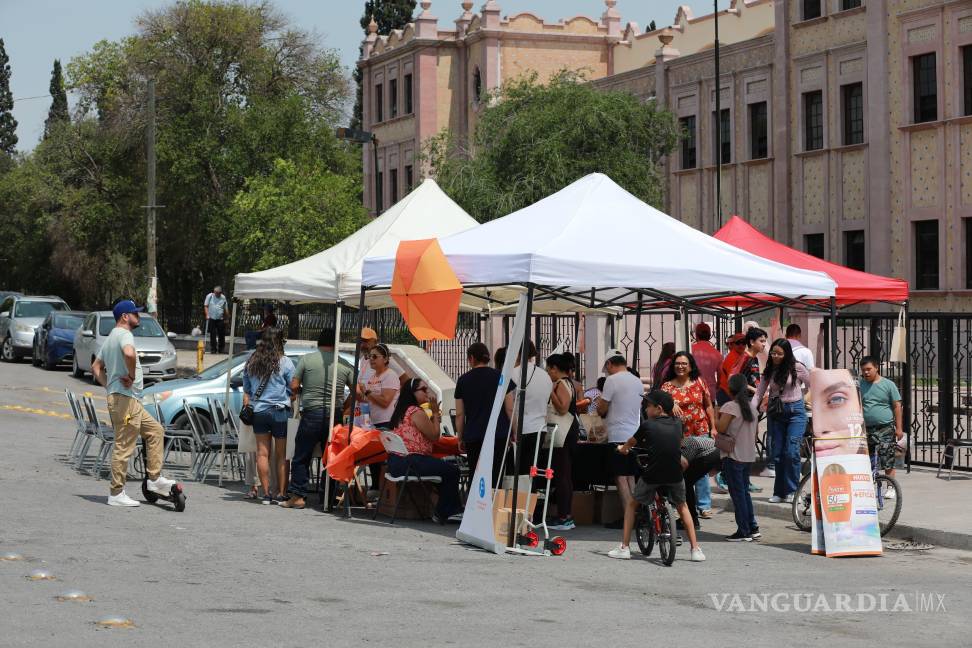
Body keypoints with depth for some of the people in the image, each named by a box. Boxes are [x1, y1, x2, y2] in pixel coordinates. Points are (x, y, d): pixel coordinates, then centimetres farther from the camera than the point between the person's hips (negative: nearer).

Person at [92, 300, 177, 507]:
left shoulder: (111, 338, 21)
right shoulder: (124, 335, -11)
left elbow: (96, 367, 28)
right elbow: (129, 353, -34)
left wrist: (108, 385, 16)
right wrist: (132, 376, -19)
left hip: (131, 402, 11)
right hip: (125, 399, -11)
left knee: (156, 430, 16)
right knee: (124, 447, -7)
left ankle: (155, 479, 14)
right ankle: (116, 493, -4)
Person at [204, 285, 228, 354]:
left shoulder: (223, 298, 9)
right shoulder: (210, 296, 2)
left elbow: (225, 309, 14)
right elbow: (206, 306, 0)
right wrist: (207, 315, -12)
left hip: (220, 319, 2)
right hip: (211, 318, -2)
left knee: (221, 335, 0)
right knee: (212, 335, 0)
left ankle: (221, 349, 10)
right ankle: (213, 349, 6)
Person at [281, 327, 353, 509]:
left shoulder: (306, 359, -1)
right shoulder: (344, 364, 4)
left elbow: (294, 386, -3)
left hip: (312, 414, -2)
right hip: (334, 416, 2)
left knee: (301, 457, 4)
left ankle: (297, 496, -2)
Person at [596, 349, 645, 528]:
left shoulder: (612, 380, -11)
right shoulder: (638, 382, 10)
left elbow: (602, 410, -8)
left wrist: (599, 402, 14)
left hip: (618, 436, -7)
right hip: (635, 435, 7)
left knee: (621, 478, -4)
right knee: (630, 476, 12)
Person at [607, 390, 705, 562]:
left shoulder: (647, 425, -3)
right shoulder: (677, 424, 6)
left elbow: (631, 442, 15)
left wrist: (622, 449, 37)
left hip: (652, 475, -3)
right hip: (675, 475, 3)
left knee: (632, 504, 20)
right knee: (682, 506, 26)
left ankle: (624, 548, 16)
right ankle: (696, 549, 17)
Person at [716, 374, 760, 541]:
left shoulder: (730, 406, -13)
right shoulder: (751, 406, 11)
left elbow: (721, 428, -18)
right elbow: (755, 433, 15)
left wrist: (715, 419, 0)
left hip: (733, 456, -7)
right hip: (749, 456, 7)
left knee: (737, 493, -3)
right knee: (744, 491, 16)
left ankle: (743, 531, -3)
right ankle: (753, 528, 15)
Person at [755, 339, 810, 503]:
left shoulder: (797, 368, -4)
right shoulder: (769, 371, 8)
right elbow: (759, 394, 5)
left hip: (795, 411, -4)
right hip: (775, 413, 4)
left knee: (791, 452, -13)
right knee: (777, 454, 4)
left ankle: (791, 491, -3)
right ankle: (779, 492, 13)